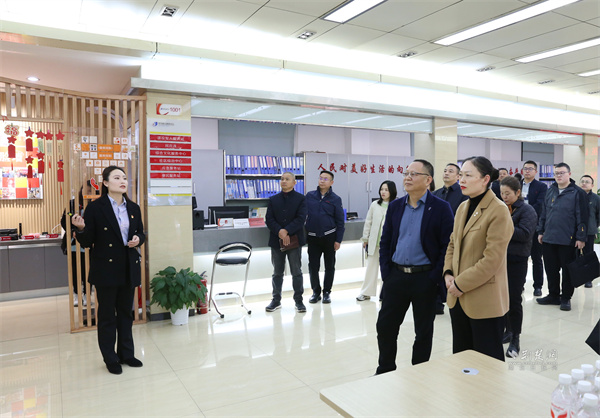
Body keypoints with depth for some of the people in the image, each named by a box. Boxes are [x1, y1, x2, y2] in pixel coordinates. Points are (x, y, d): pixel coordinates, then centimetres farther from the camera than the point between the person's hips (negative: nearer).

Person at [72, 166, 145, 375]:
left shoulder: (133, 208, 5)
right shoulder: (95, 208, -9)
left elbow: (141, 232, 15)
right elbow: (87, 242, -9)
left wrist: (138, 239, -7)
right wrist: (81, 228, -28)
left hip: (129, 269, 5)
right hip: (106, 269, -5)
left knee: (126, 312, 15)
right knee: (107, 315, 8)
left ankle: (126, 354, 30)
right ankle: (110, 359, 22)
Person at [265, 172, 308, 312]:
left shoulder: (300, 199, 1)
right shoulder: (273, 199, 9)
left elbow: (301, 219, -9)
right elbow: (269, 220, 1)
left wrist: (286, 231, -19)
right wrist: (279, 232, -16)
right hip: (276, 240, 3)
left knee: (297, 272, 5)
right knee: (277, 273, 11)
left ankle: (298, 300, 16)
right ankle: (276, 300, 21)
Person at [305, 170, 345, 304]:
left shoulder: (335, 199, -1)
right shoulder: (309, 196, 3)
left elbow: (340, 221, 1)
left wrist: (338, 240, -4)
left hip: (329, 237, -1)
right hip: (312, 237, 1)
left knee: (329, 266, 8)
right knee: (313, 266, 5)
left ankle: (326, 292, 22)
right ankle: (316, 292, 21)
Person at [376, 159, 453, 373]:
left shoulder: (441, 208, -8)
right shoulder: (395, 206, 6)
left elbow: (447, 246, -9)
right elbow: (385, 242, 8)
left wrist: (435, 278, -13)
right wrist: (386, 273, 0)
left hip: (425, 279, -4)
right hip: (396, 276, 4)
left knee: (423, 331, 11)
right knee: (385, 325, 10)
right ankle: (385, 370, 30)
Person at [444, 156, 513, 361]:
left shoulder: (498, 211, -15)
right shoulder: (462, 208, 10)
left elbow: (492, 260, -19)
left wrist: (461, 283, -15)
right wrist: (448, 273, 0)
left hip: (485, 301, -7)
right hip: (458, 299, 7)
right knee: (460, 357, 18)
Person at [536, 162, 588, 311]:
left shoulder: (577, 192, -5)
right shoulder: (550, 191, 12)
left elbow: (582, 217, -8)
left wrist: (581, 237, -11)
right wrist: (541, 231, 12)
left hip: (568, 240, -5)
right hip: (548, 238, 5)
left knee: (568, 270, 6)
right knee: (551, 269, 11)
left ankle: (566, 298, 18)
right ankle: (553, 295, 24)